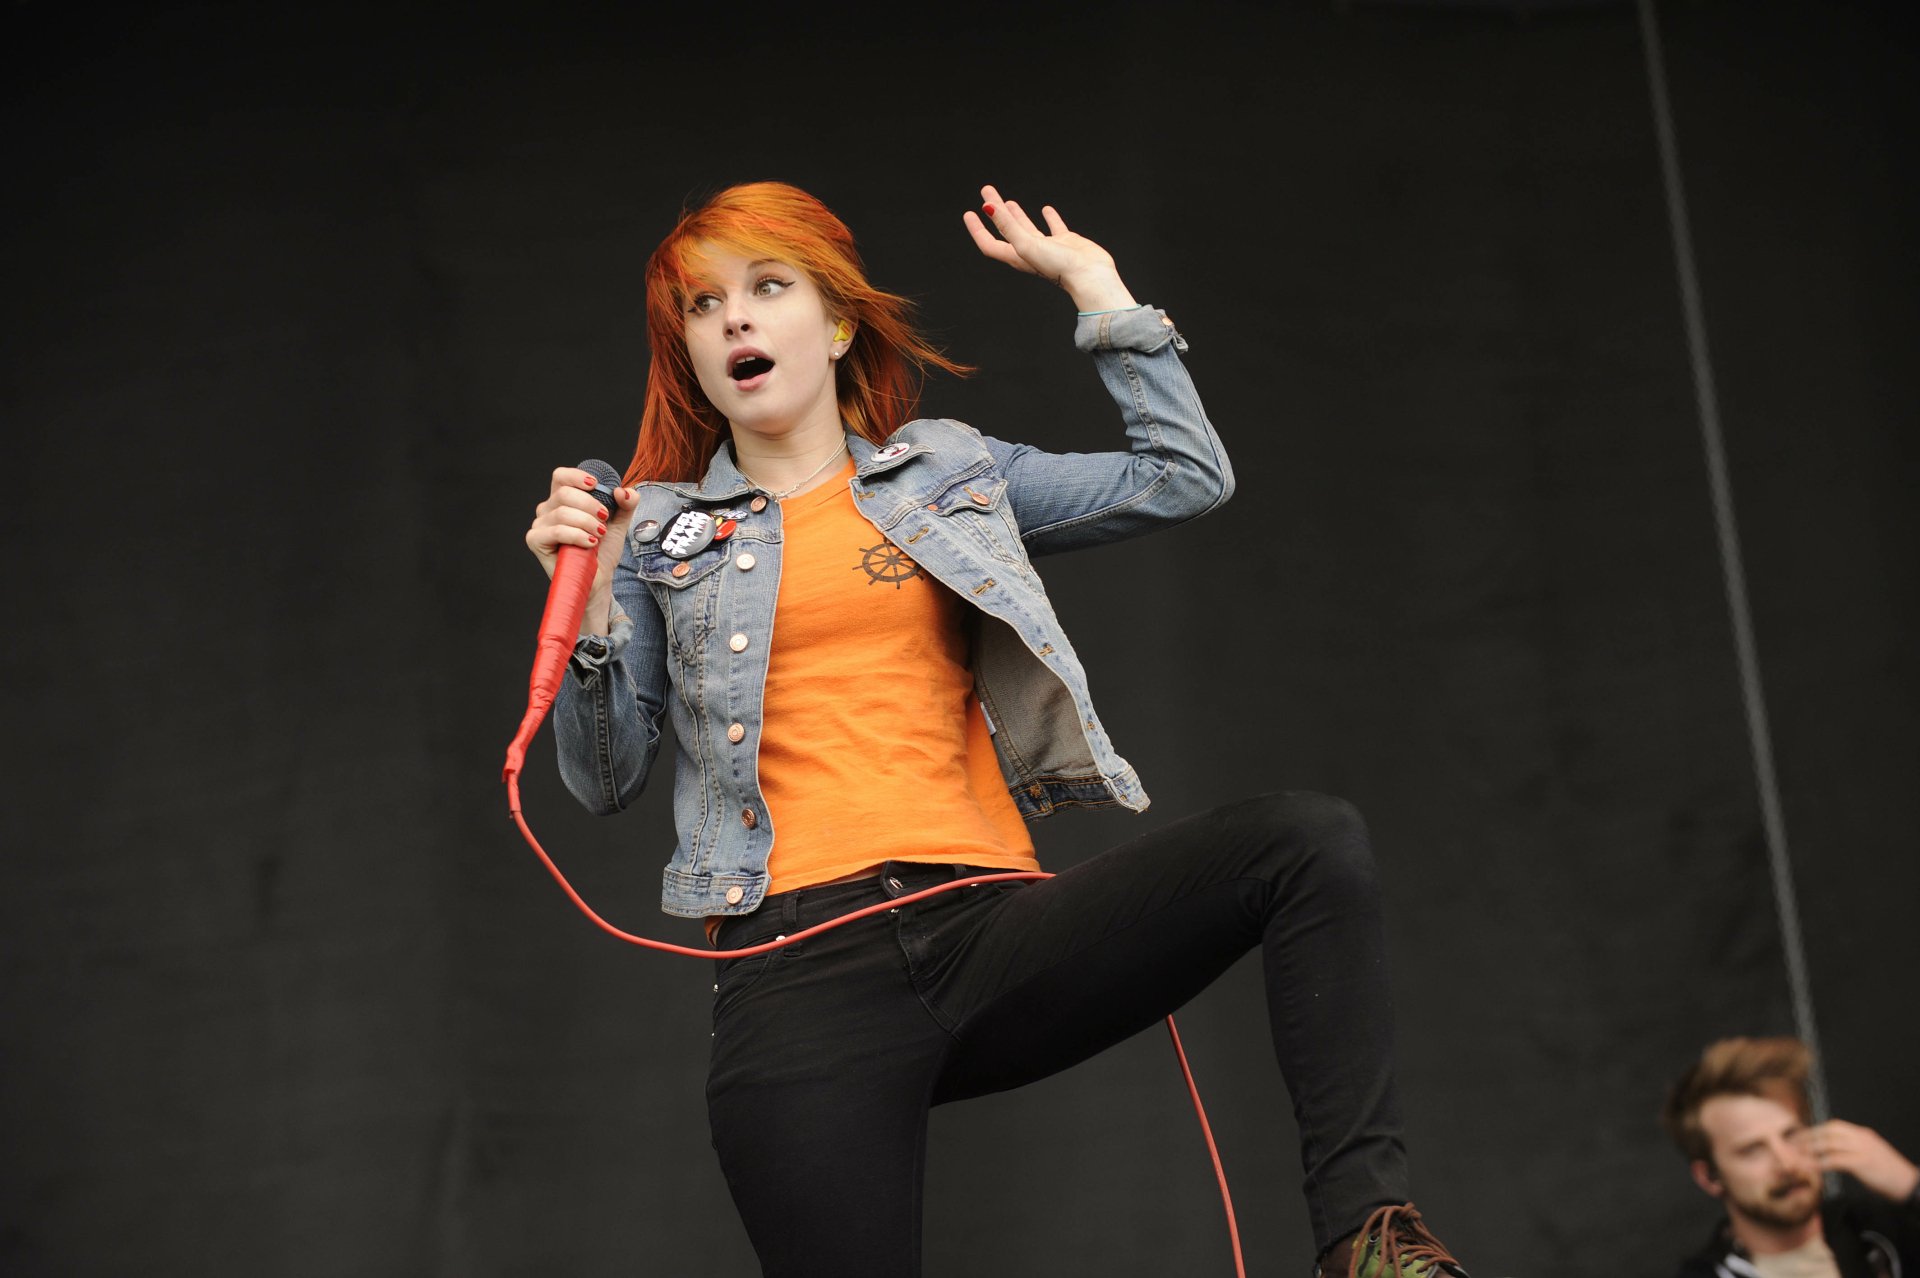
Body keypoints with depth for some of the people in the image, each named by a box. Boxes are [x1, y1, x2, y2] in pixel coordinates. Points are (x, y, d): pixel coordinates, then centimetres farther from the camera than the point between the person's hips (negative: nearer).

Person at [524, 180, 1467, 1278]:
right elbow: (610, 780, 13)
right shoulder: (659, 531, 16)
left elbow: (1188, 477, 16)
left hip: (991, 929, 2)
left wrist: (1092, 282, 19)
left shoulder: (951, 471, 20)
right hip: (802, 967, -1)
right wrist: (588, 609, -4)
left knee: (1310, 841, -20)